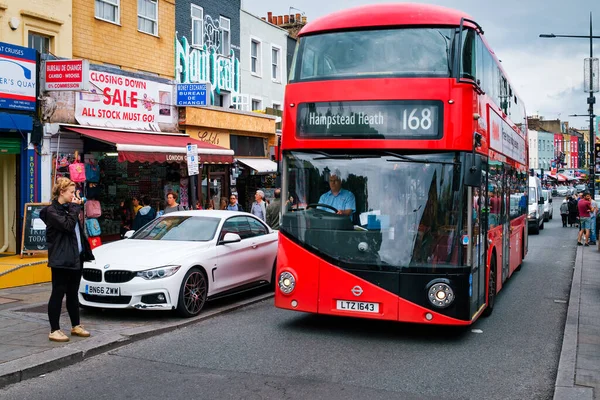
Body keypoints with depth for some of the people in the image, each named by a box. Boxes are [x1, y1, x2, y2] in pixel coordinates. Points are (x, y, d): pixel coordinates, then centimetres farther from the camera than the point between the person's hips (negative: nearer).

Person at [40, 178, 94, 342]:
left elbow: (78, 228, 19)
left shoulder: (69, 208, 17)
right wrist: (75, 207, -13)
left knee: (73, 293, 15)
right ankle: (54, 330, 3)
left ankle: (76, 326, 23)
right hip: (61, 259, -8)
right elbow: (68, 225, -23)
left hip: (77, 258, 8)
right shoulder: (52, 211, -9)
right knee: (58, 293, -3)